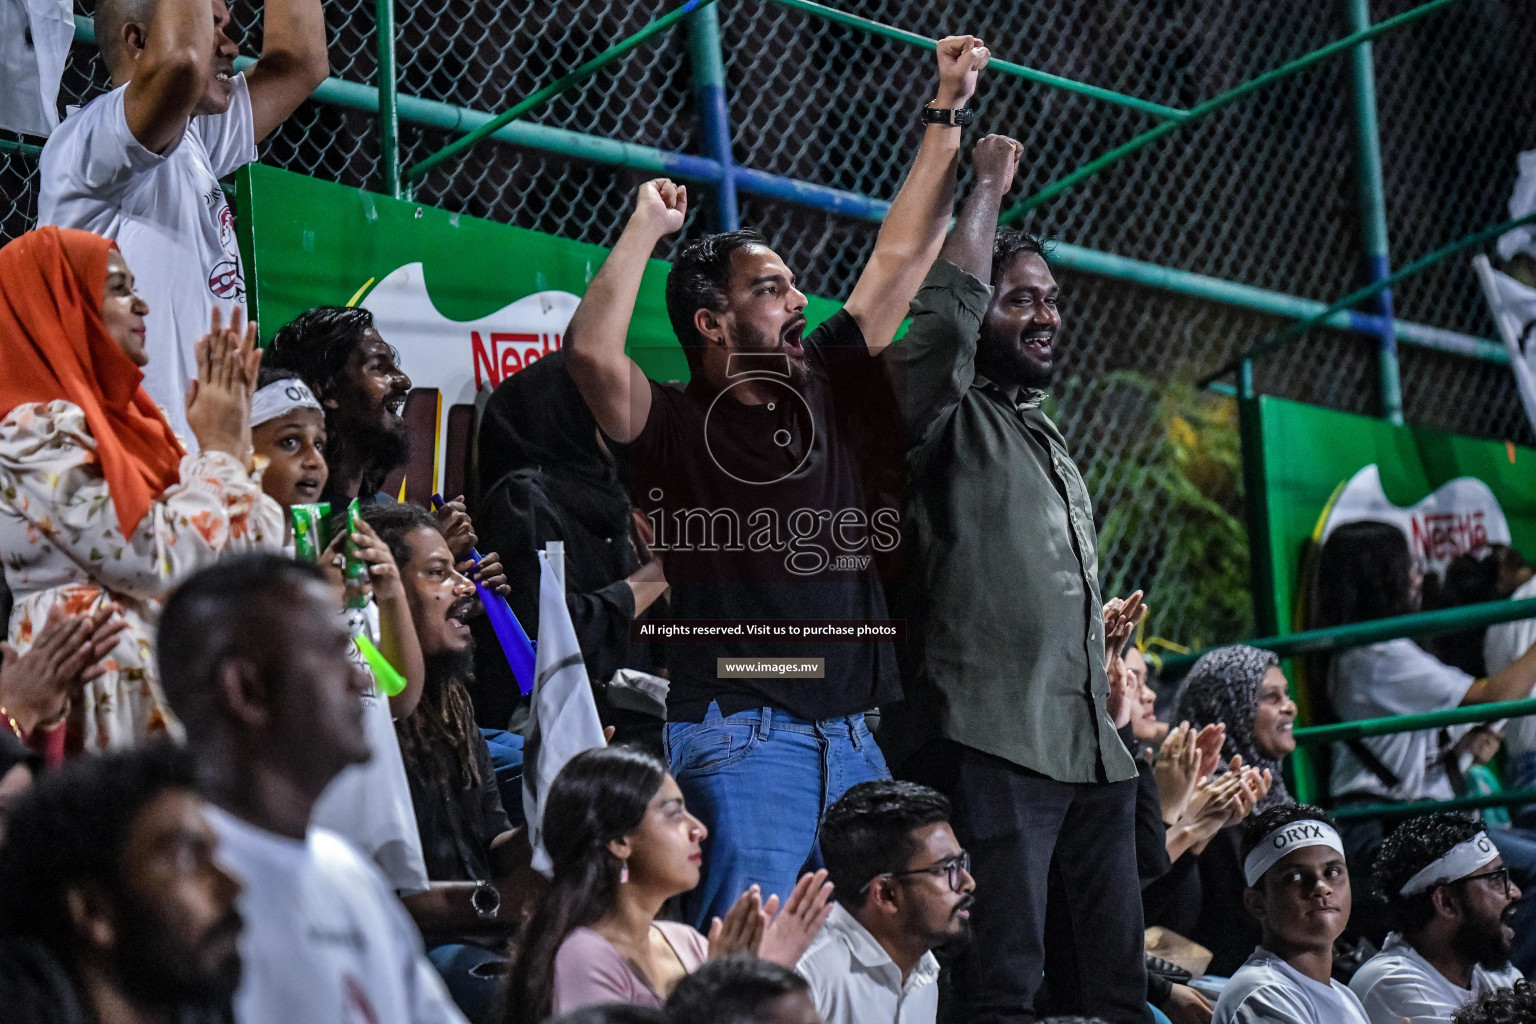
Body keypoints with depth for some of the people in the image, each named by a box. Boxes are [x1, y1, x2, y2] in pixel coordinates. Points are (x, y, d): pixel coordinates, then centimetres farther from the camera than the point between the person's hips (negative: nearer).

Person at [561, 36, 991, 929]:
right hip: (740, 741, -6)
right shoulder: (672, 427, -3)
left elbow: (901, 257, 17)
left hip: (852, 737, 6)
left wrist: (948, 114, 18)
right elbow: (592, 351, -22)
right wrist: (647, 226, -12)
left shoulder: (825, 391, 14)